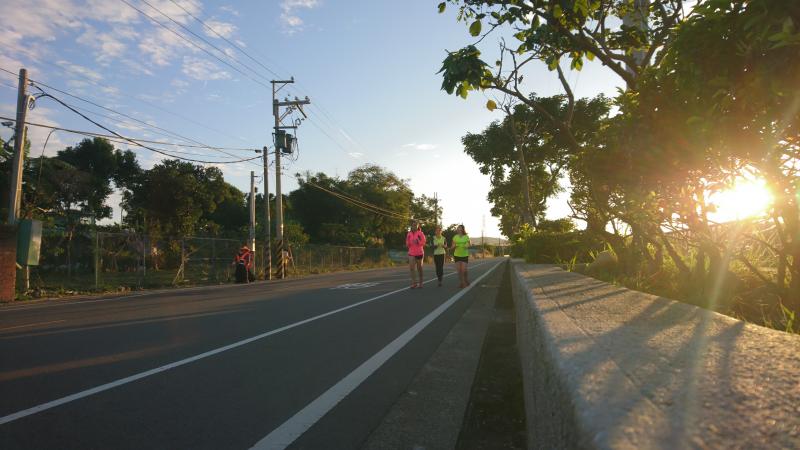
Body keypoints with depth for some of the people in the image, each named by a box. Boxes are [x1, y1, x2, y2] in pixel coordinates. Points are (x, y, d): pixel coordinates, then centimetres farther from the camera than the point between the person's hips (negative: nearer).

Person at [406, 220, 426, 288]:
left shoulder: (420, 233, -5)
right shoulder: (409, 234, 5)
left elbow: (423, 243, -7)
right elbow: (407, 244, 11)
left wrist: (417, 241, -22)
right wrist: (408, 243, -10)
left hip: (419, 253, -2)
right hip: (411, 253, 2)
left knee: (419, 268, 9)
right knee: (411, 267, -14)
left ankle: (420, 283, 21)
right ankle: (414, 282, -10)